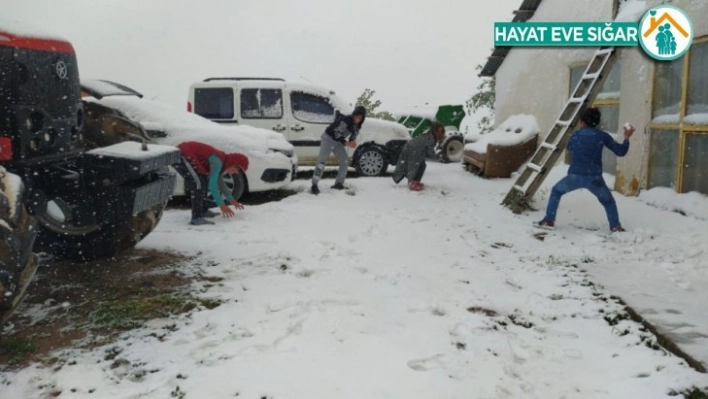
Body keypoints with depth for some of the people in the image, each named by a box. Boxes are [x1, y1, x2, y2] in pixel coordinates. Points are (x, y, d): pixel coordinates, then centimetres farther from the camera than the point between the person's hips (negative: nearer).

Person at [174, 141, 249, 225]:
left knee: (203, 181, 18)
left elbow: (219, 182, 25)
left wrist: (231, 199, 27)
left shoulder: (221, 159, 10)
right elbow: (212, 184, -24)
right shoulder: (217, 161, -20)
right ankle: (196, 218, -17)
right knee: (198, 183, -18)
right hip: (181, 156, -11)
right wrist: (221, 205, -20)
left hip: (185, 154, 11)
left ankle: (203, 210, 26)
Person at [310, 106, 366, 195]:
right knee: (322, 161, -15)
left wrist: (352, 142, -7)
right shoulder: (345, 120, -29)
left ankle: (339, 184, 11)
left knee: (345, 162, 2)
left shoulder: (357, 125, -4)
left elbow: (354, 135, 12)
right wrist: (346, 143, -28)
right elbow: (336, 134, -27)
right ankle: (314, 185, -12)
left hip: (338, 142, 8)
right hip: (328, 138, -8)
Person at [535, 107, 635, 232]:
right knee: (608, 200, 23)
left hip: (575, 176, 0)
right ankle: (615, 226, 10)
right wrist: (627, 138, 19)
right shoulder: (602, 136, 5)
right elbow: (620, 151, 5)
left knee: (556, 191, 24)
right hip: (594, 178, 0)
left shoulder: (576, 135, 10)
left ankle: (549, 221, 16)